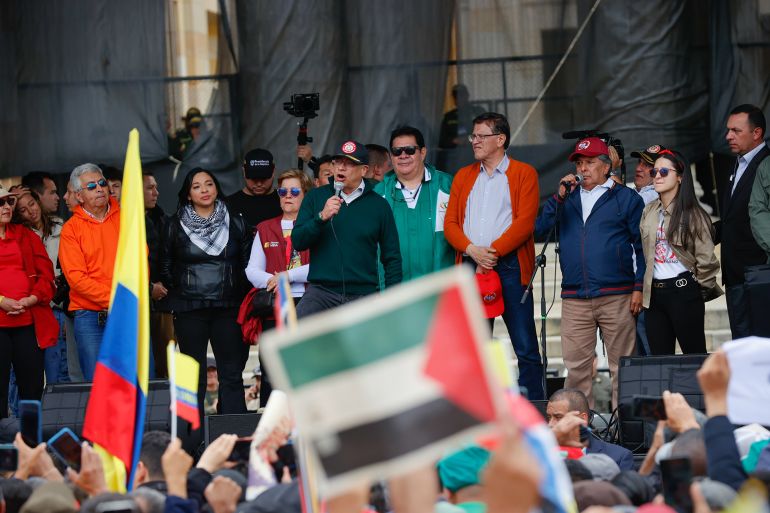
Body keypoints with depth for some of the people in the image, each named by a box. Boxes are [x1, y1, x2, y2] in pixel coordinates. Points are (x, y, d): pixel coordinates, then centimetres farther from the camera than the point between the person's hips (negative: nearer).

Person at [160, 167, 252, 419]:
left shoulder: (235, 223, 8)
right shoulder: (176, 226, 4)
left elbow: (248, 264, 11)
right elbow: (165, 268, 11)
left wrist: (242, 298, 5)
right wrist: (177, 295, 9)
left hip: (228, 307, 1)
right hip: (189, 311, -1)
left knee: (232, 375, -1)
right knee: (194, 377, 0)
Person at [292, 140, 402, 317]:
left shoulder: (378, 205, 7)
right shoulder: (316, 197, 9)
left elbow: (392, 258, 10)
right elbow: (297, 242, 2)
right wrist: (321, 217, -14)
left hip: (363, 295, 1)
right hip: (321, 291, -1)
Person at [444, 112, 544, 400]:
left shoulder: (523, 174, 4)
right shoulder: (463, 176, 18)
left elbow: (525, 222, -7)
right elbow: (450, 222, 9)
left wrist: (493, 251, -15)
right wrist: (472, 250, -9)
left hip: (510, 266, -4)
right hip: (472, 268, 4)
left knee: (525, 347, -5)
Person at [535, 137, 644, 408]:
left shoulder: (627, 199, 8)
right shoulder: (568, 199, 19)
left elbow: (641, 245, 4)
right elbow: (540, 227, 7)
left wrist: (638, 287, -5)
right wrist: (559, 197, -1)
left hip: (616, 297, -3)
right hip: (574, 299, 3)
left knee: (621, 365, -3)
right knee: (576, 367, -1)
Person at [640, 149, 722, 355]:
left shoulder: (693, 214, -5)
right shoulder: (649, 212, 12)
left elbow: (706, 258, -6)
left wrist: (699, 288, 0)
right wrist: (642, 290, 13)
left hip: (683, 291, -6)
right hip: (654, 293, 6)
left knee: (694, 354, -2)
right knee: (660, 358, 5)